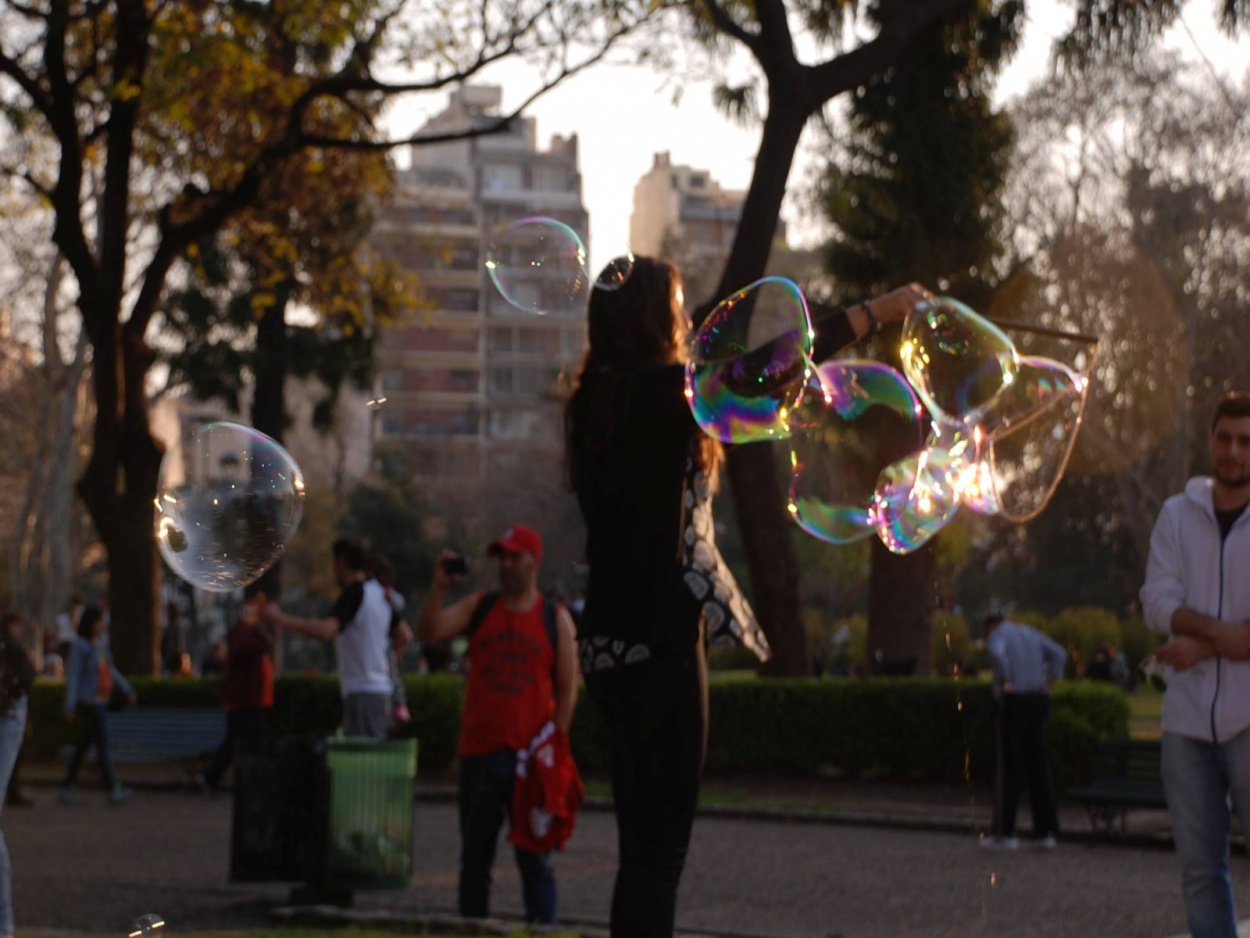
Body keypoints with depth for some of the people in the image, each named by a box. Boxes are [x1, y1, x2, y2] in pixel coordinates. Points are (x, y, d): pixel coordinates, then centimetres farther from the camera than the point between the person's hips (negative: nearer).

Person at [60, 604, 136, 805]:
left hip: (101, 701, 8)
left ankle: (68, 788, 17)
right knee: (103, 743, -7)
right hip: (89, 703, -8)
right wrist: (70, 705, -20)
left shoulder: (101, 641, 9)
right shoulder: (80, 645, -14)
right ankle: (113, 790, -4)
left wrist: (127, 690, 19)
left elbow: (110, 670, 19)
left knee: (84, 745, 11)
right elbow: (72, 675, -16)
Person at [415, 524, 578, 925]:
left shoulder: (555, 619, 3)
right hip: (479, 754, 2)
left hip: (530, 757, -2)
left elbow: (567, 689, 3)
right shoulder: (478, 607, 8)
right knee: (475, 857, 8)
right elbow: (428, 632, -3)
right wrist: (439, 586, -17)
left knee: (534, 857, 1)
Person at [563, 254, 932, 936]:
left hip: (616, 642, 9)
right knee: (658, 846, -6)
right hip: (656, 642, -9)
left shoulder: (601, 400, 13)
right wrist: (874, 311, -4)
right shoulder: (655, 392, -12)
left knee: (645, 845, 13)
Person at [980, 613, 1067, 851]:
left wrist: (1004, 682, -17)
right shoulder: (1030, 633, 19)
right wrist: (1048, 682, 11)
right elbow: (1059, 654, 16)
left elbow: (997, 654, -26)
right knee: (1039, 767, 9)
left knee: (1007, 768, -2)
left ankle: (1004, 833, -2)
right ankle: (1047, 830, 7)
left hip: (1013, 703, -6)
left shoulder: (996, 635, -3)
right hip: (1038, 700, 6)